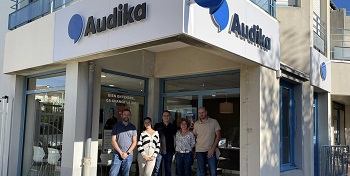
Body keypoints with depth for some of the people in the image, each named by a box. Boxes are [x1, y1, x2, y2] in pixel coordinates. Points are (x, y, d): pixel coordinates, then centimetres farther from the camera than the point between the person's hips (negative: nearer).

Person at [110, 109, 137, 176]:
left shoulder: (133, 127, 7)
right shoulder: (116, 126, 4)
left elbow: (134, 142, 4)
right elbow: (113, 140, 0)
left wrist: (127, 153, -7)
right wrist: (121, 152, -8)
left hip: (128, 155, 1)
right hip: (117, 154, -1)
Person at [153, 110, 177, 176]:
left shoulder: (173, 127, 6)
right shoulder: (157, 126, 3)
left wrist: (175, 150, 4)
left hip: (169, 151, 2)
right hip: (159, 151, -1)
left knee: (168, 170, 10)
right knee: (157, 169, -1)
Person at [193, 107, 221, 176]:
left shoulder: (214, 122, -2)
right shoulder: (196, 124, 5)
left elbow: (218, 135, -2)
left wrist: (212, 149, -9)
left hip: (211, 151, -2)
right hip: (199, 151, 2)